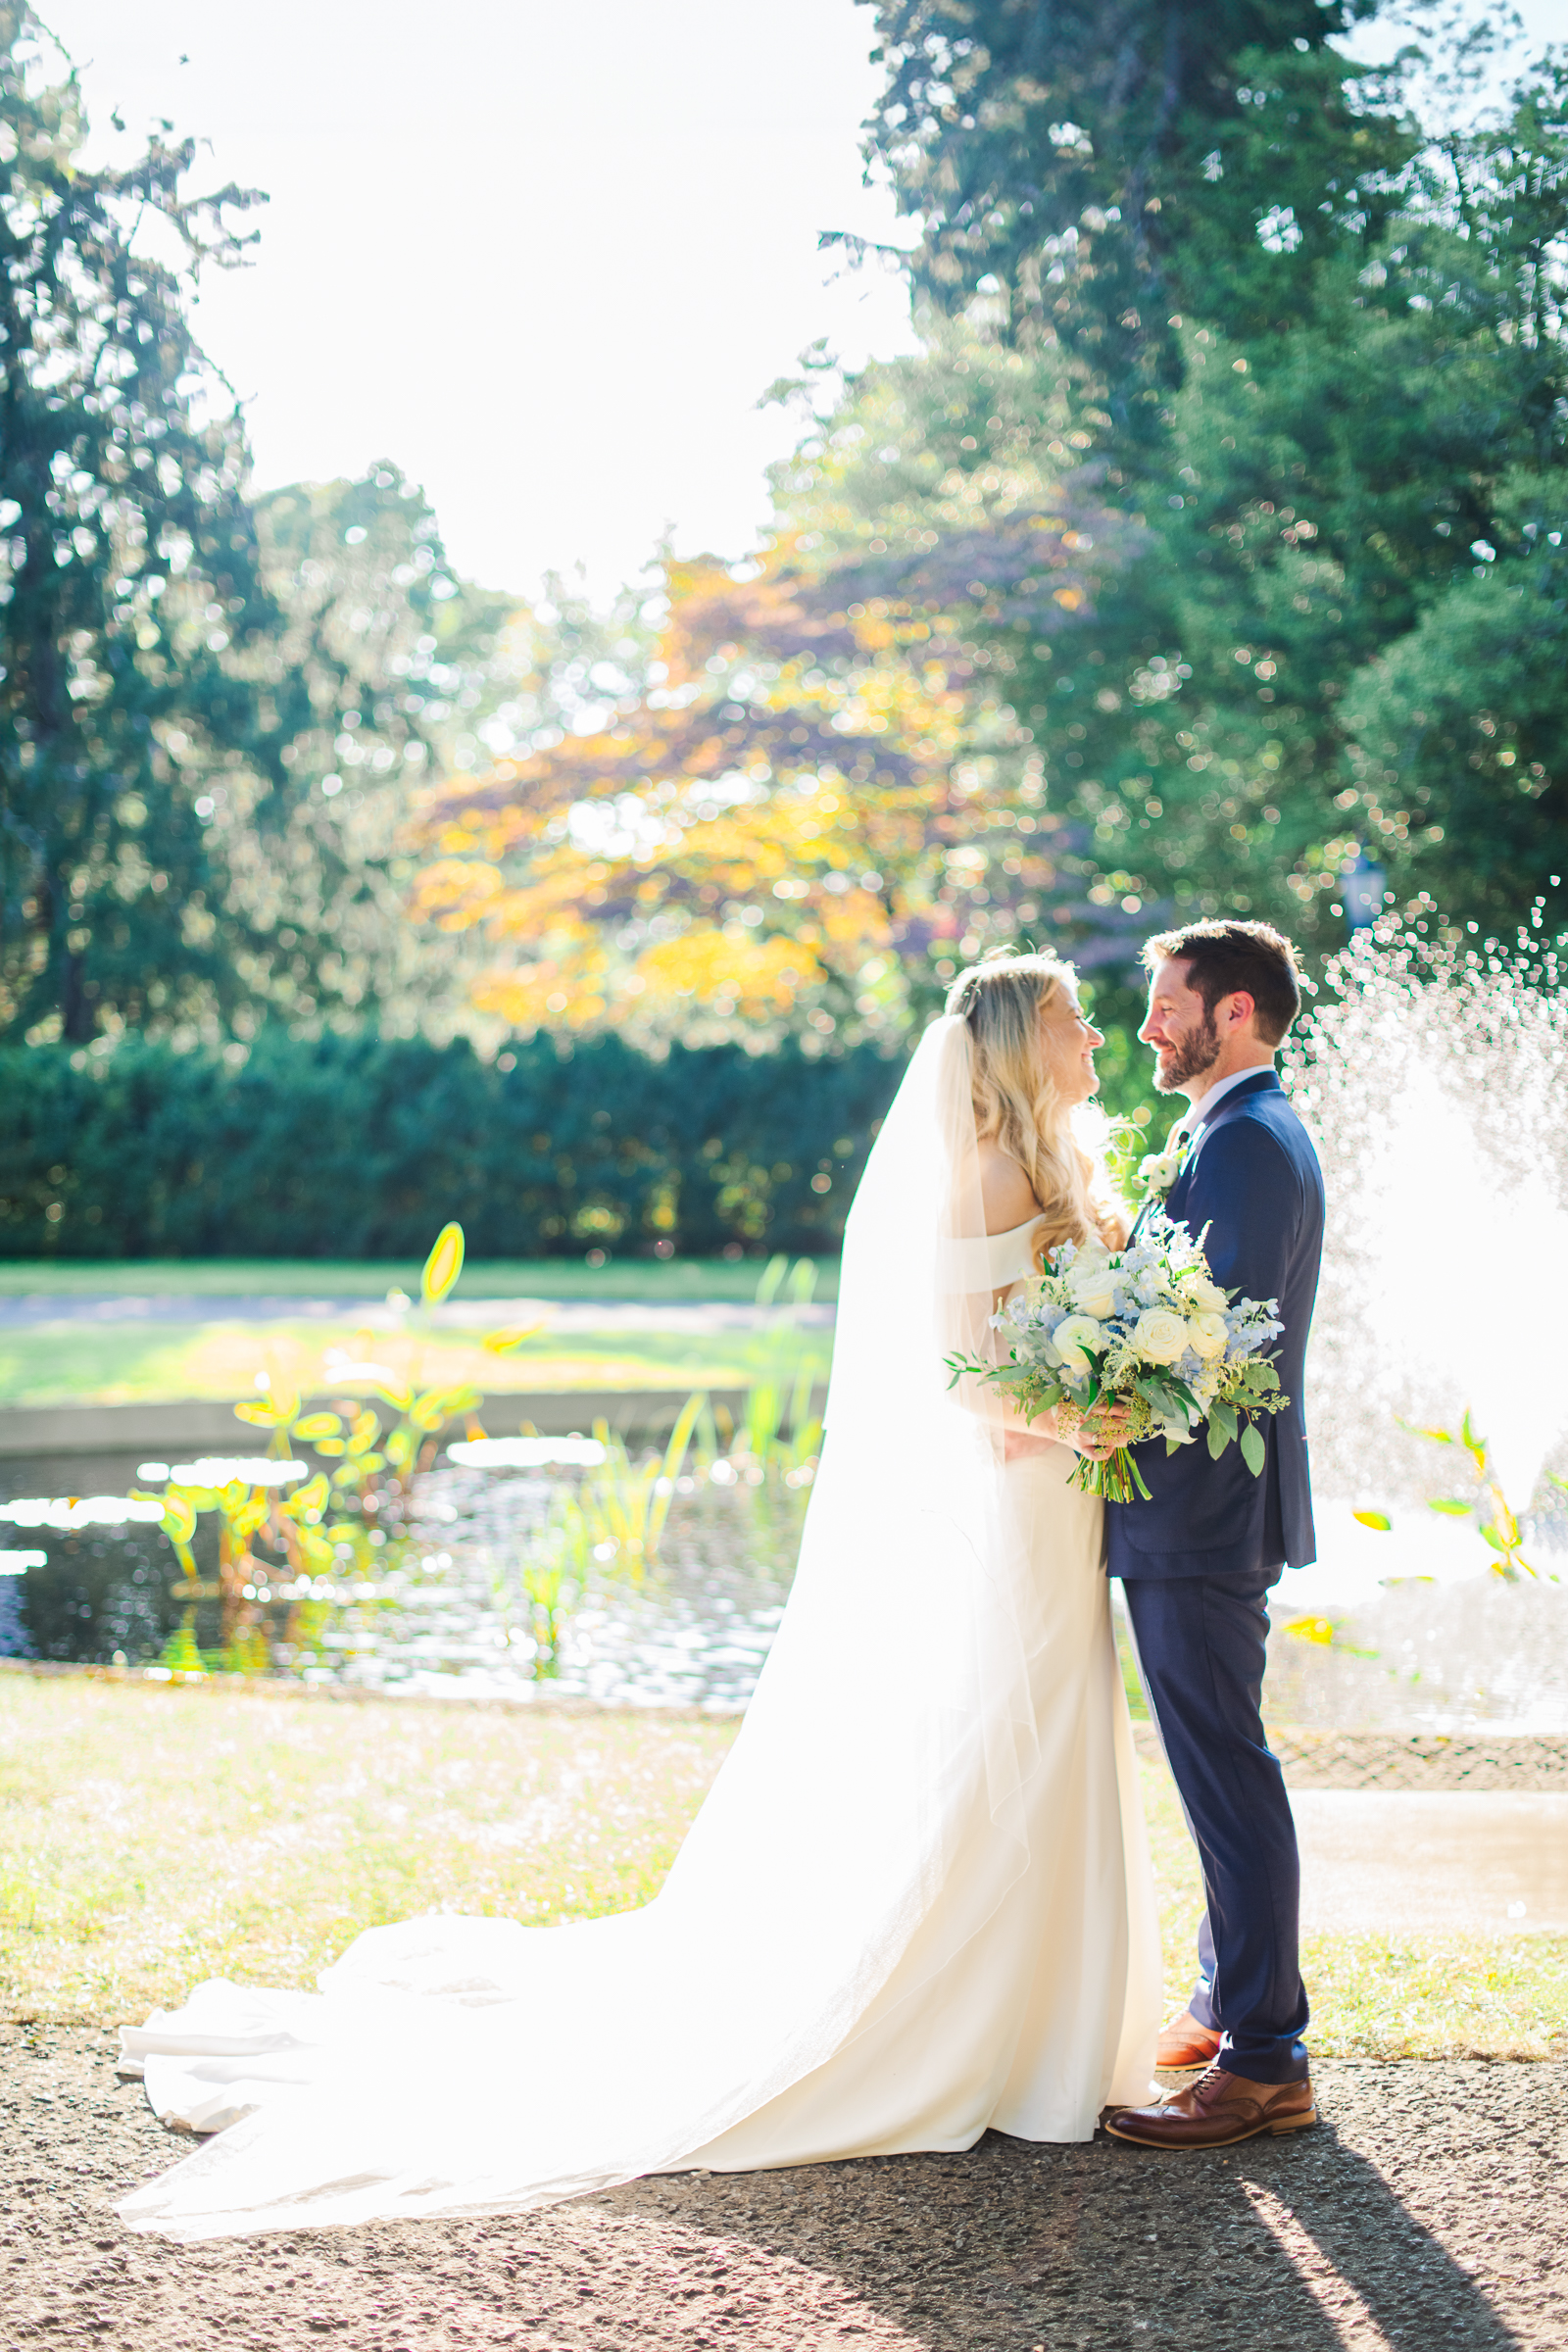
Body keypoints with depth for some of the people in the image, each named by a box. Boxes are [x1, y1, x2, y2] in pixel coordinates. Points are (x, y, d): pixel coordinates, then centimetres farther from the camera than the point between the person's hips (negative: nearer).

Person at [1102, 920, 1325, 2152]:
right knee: (1220, 1764, 18)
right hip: (1208, 1505, 11)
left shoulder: (1244, 1144, -17)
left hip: (1205, 1508, -11)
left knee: (1227, 1772, -6)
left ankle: (1264, 2061, 0)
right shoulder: (1252, 1132, 17)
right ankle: (1229, 1999, 30)